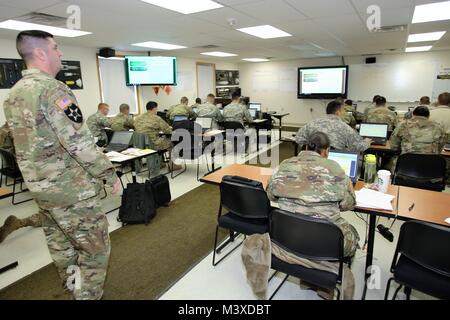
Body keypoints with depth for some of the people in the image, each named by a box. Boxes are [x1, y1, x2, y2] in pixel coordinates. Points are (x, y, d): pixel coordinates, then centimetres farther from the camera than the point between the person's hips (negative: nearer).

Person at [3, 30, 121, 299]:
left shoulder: (14, 94, 10)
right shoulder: (52, 89, -18)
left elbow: (27, 144, 16)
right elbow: (79, 142, -23)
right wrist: (110, 174, -15)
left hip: (40, 187, 9)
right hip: (72, 189, -9)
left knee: (62, 247, 22)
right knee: (96, 250, 5)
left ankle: (75, 290, 41)